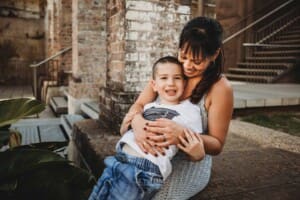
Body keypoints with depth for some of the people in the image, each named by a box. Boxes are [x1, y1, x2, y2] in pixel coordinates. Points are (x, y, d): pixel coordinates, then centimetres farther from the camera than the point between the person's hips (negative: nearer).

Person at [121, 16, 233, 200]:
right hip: (156, 157, 4)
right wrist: (137, 121, -30)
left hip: (190, 165, -4)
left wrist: (182, 134, -30)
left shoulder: (220, 88, -15)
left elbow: (217, 145, -11)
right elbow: (138, 105, -5)